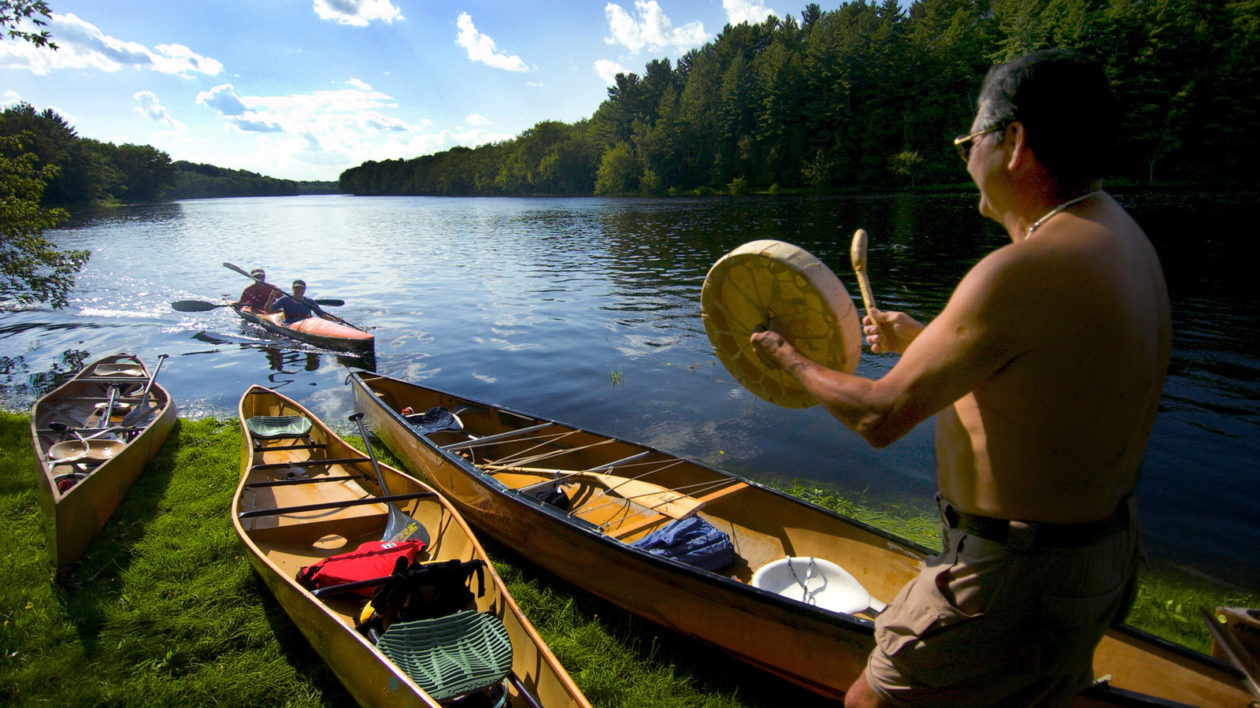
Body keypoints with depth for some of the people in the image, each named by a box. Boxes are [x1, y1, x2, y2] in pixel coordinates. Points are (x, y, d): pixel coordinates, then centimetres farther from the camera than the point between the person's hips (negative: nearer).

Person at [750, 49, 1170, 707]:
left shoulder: (1024, 272, -30)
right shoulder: (1122, 240, 3)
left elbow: (881, 417, -23)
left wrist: (790, 357, -6)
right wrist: (919, 339, 19)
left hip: (1016, 579, -9)